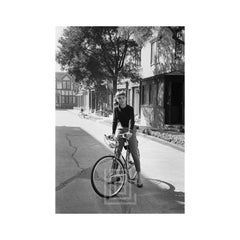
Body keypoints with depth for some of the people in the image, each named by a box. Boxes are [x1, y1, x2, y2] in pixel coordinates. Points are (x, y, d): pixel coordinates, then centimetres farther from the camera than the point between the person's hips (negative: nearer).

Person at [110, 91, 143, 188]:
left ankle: (139, 176, 3)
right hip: (121, 129, 3)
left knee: (135, 153, -5)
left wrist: (130, 131, -39)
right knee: (117, 152, -3)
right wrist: (113, 133, -24)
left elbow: (132, 120, -23)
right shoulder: (116, 109, -3)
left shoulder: (130, 109, -12)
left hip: (130, 130, -3)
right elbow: (114, 121, -10)